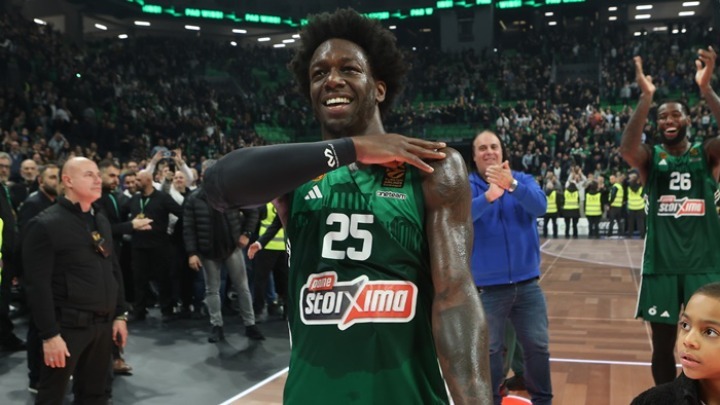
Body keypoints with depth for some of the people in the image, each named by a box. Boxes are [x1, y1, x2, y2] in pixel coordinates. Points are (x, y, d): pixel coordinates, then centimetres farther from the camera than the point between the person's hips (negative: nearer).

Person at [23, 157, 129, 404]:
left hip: (103, 323, 7)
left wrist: (120, 315, 11)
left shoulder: (101, 222, 12)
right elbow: (38, 285, -15)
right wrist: (49, 335, -18)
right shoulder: (45, 224, -11)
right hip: (68, 325, -6)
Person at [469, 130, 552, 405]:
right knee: (489, 350, 9)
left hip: (527, 284, 2)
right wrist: (489, 196, -42)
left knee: (538, 346, 12)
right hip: (487, 286, -2)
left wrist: (511, 184, -35)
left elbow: (540, 206, -17)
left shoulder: (523, 180, 2)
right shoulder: (466, 185, -4)